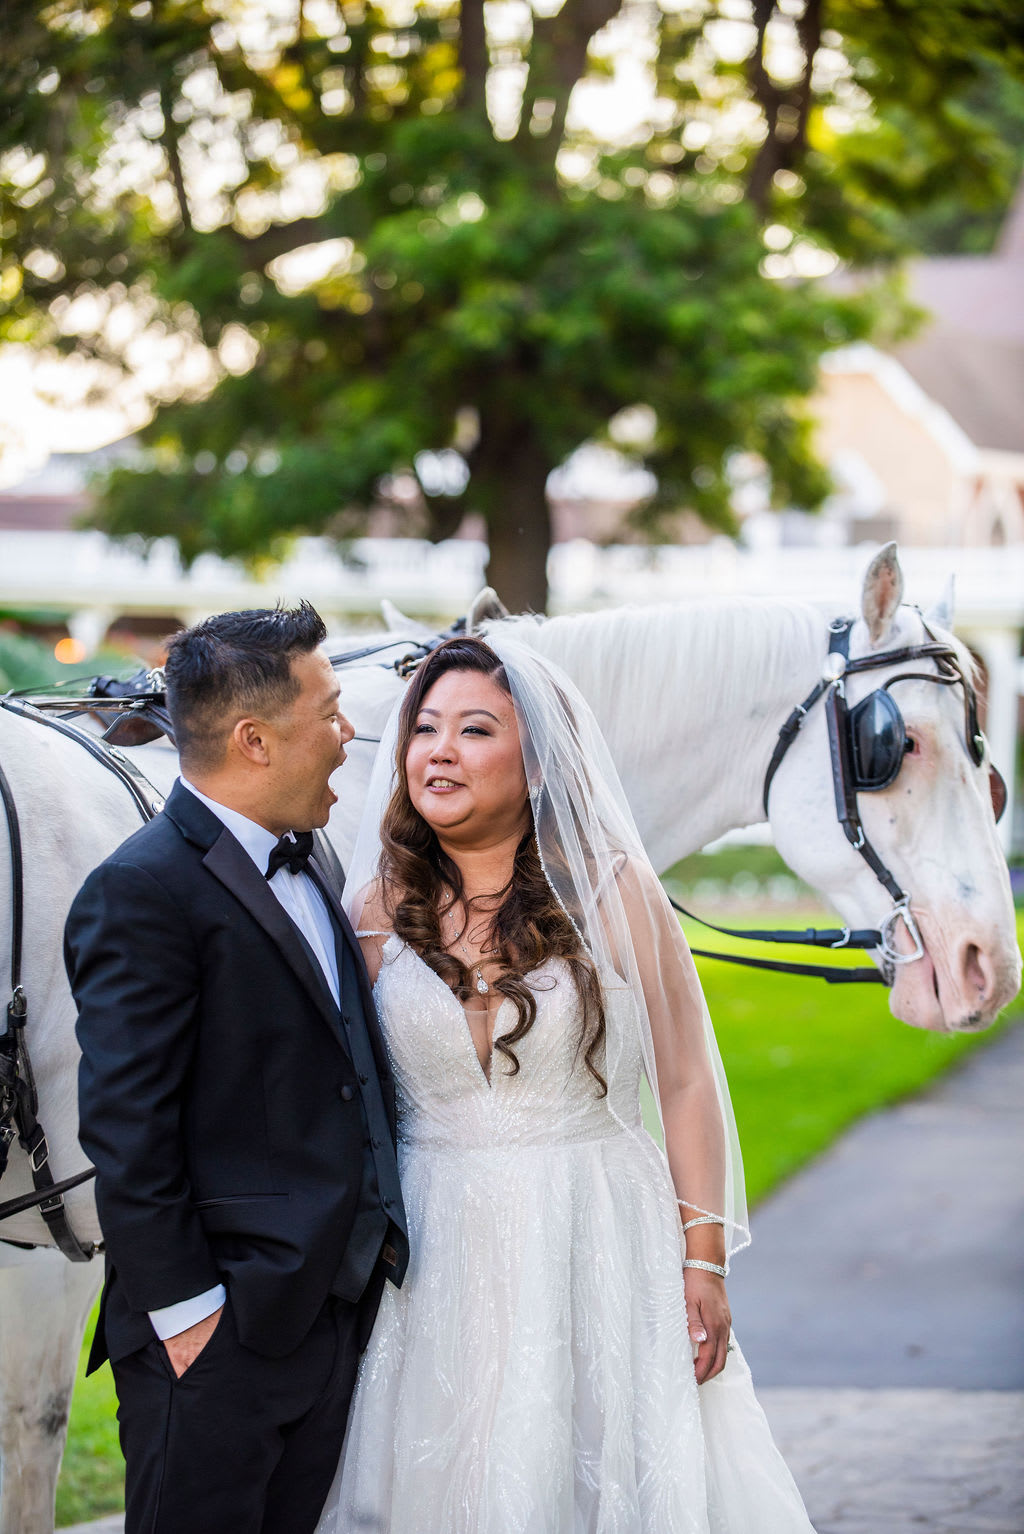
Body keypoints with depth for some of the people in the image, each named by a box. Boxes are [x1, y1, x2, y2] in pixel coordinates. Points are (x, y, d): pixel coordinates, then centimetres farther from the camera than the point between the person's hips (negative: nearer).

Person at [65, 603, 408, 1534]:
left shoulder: (302, 863, 13)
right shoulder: (144, 891, -16)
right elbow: (126, 1131, -18)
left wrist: (377, 1234, 13)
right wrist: (183, 1311, -17)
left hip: (336, 1308, 9)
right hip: (218, 1331, -9)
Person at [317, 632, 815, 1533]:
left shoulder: (613, 892, -4)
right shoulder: (379, 908, 2)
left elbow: (686, 1083, -2)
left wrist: (704, 1263, -5)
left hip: (598, 1247, -2)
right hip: (437, 1259, 2)